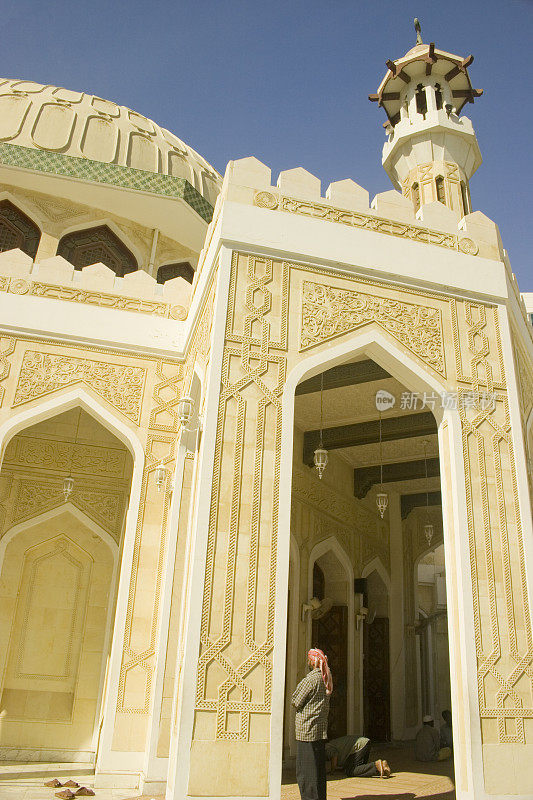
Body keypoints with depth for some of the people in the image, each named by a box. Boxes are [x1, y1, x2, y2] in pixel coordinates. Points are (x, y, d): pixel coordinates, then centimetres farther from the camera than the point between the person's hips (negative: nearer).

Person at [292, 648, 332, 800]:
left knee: (305, 772, -1)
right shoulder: (326, 679, 10)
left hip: (307, 730, -9)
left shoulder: (311, 679, -16)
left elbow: (296, 702, -11)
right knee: (319, 769, 16)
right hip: (321, 729, 9)